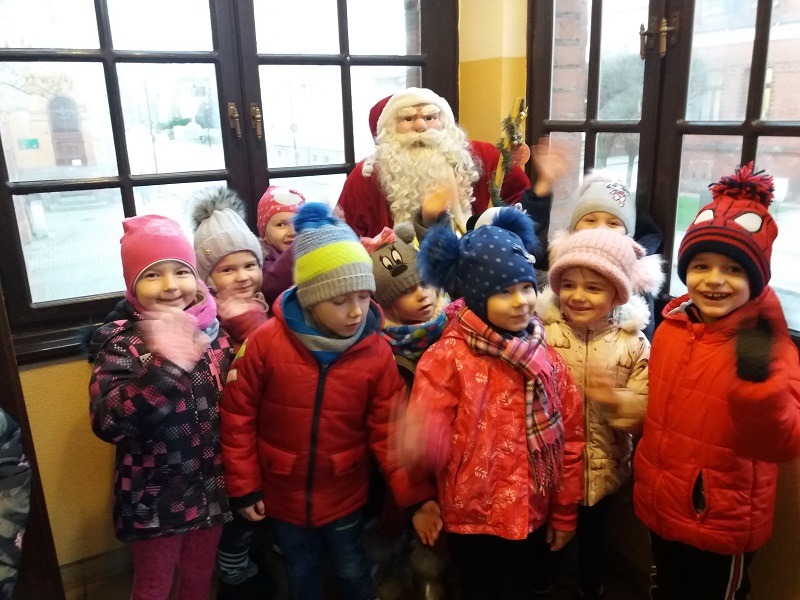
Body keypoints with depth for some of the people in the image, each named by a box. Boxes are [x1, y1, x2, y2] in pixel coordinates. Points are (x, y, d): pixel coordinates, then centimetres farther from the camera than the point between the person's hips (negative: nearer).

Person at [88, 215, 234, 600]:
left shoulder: (213, 330, -3)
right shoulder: (119, 342, -15)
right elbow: (108, 424, -30)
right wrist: (166, 366, -41)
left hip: (211, 491, 3)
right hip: (154, 500, -3)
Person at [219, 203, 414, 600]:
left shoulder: (376, 351, -17)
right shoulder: (266, 342, -19)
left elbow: (388, 431, -11)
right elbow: (237, 416, -9)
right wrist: (243, 486, -6)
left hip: (344, 495, 0)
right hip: (282, 495, 0)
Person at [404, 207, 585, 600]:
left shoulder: (545, 356, -4)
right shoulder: (448, 357, -17)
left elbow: (571, 436, 2)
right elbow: (425, 438, -16)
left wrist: (565, 512, 5)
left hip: (531, 515, 4)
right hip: (471, 516, -3)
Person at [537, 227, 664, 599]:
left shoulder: (633, 344, -8)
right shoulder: (542, 334, -13)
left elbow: (647, 415, -10)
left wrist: (617, 399, -27)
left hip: (601, 468, 1)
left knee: (592, 535, 23)